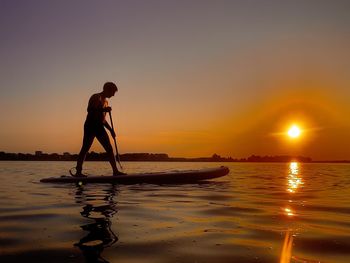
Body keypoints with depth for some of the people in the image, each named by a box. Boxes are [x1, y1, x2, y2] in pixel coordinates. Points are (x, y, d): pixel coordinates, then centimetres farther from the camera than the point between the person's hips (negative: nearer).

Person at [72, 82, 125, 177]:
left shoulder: (105, 102, 23)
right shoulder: (96, 97, -1)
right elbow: (89, 109, -16)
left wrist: (110, 129, 21)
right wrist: (103, 110, -21)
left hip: (99, 127, 8)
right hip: (90, 125, -8)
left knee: (109, 149, 1)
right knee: (85, 149, -10)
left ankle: (115, 171, 0)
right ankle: (78, 172, -7)